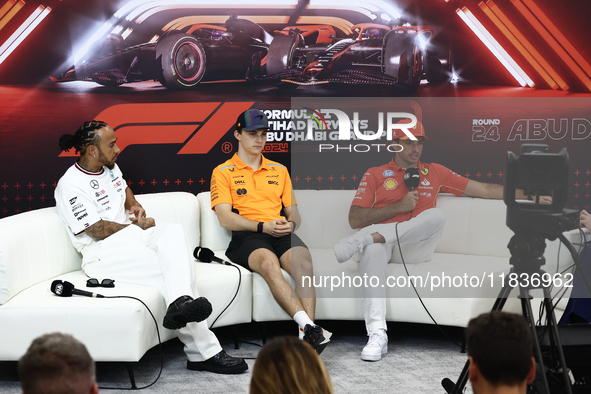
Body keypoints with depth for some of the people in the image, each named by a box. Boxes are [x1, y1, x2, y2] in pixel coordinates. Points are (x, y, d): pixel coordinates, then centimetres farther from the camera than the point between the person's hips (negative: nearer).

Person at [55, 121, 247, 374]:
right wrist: (138, 226, -4)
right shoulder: (70, 186, -12)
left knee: (175, 232, -27)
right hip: (102, 253, -7)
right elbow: (97, 230, -15)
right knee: (173, 269, -29)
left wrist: (135, 207, 11)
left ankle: (180, 305, -48)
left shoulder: (110, 168, 15)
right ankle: (205, 352, -35)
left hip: (130, 237, 8)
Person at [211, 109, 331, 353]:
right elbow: (225, 218, -1)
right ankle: (308, 326, -50)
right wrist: (263, 226, -15)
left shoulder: (279, 171, 27)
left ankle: (307, 335, -43)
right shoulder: (223, 172, 12)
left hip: (282, 233, 4)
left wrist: (290, 224, -2)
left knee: (303, 261, -32)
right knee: (269, 262, -38)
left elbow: (294, 213, 25)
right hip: (246, 236, -3)